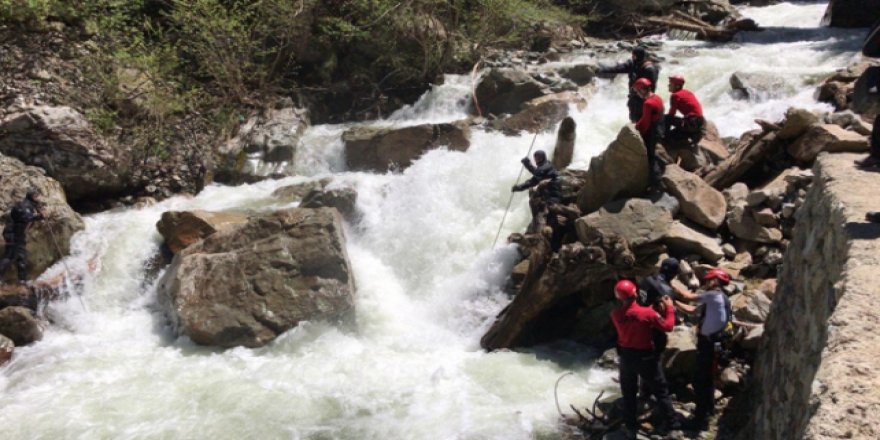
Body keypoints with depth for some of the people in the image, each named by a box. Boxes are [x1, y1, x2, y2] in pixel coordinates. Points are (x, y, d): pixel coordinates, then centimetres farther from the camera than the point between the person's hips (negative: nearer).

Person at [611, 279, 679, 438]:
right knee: (660, 390, 17)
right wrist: (669, 308, 1)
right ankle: (670, 421, 27)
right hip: (646, 357, -3)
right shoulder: (647, 313, -23)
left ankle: (631, 427, 23)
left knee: (628, 393, 17)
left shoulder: (615, 315, -11)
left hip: (626, 356, 3)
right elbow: (668, 326, -12)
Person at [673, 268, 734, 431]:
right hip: (711, 343, 10)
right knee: (707, 378, 24)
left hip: (710, 344, -10)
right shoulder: (712, 300, 15)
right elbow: (691, 309, 16)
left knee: (700, 380, -7)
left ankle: (701, 419, -3)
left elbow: (689, 297, -10)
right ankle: (708, 408, 40)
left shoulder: (715, 295, -14)